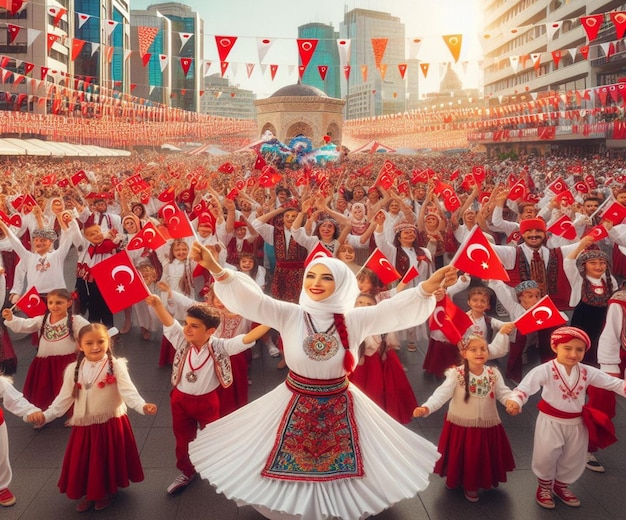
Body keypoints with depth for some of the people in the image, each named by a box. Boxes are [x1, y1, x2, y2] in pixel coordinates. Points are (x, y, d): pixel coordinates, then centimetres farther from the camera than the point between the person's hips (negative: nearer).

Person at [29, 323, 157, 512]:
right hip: (84, 425, 3)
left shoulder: (116, 365, -14)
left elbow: (128, 391, -22)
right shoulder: (73, 369, -2)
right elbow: (64, 398, 4)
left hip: (111, 423, -3)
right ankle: (89, 493, 38)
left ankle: (108, 491, 35)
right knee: (84, 461, 13)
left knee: (108, 459, 9)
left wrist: (142, 406, -39)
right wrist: (46, 415, -7)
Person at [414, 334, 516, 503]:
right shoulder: (456, 374, -17)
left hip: (487, 427, 3)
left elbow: (503, 393, -9)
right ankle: (455, 480, 40)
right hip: (461, 426, -3)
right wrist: (426, 407, -44)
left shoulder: (494, 373, -4)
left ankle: (472, 486, 43)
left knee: (482, 457, 17)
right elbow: (442, 393, -27)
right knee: (460, 456, 11)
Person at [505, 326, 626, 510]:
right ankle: (544, 487, 35)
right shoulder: (546, 370, -23)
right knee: (546, 457, 7)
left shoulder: (587, 372, -7)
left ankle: (561, 486, 45)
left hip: (576, 423, 5)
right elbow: (528, 384, -37)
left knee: (573, 459, 19)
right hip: (551, 421, -4)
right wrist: (515, 400, -56)